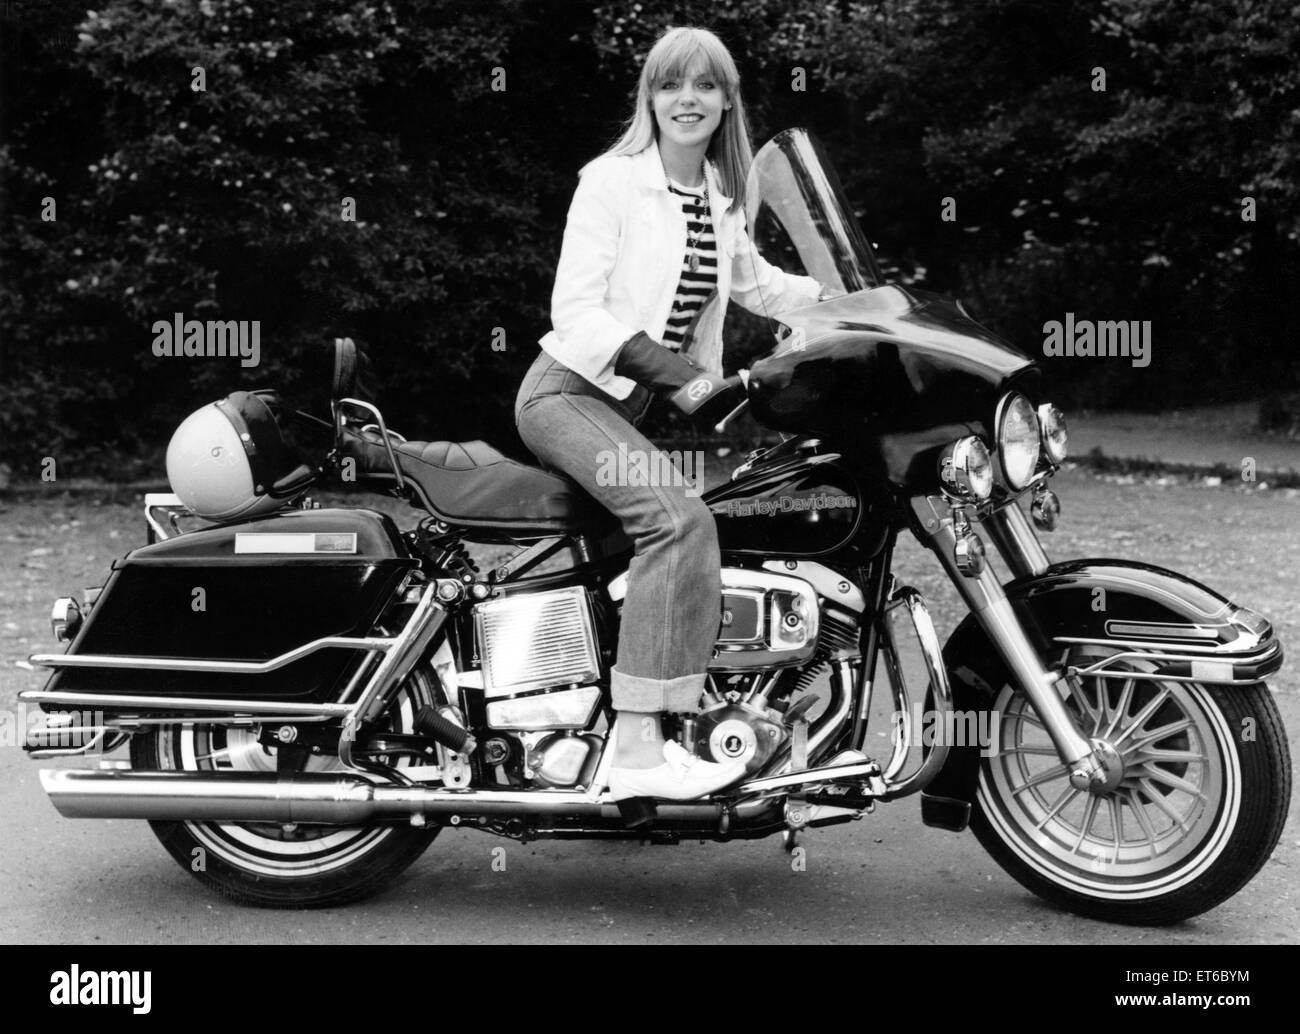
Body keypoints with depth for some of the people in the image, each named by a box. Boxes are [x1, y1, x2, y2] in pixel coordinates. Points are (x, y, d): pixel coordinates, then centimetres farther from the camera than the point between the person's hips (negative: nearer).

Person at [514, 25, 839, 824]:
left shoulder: (720, 197, 12)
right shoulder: (612, 180, -9)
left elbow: (754, 282, 30)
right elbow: (576, 312, -16)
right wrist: (677, 374, -24)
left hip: (636, 403, 8)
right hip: (570, 392, -8)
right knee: (680, 519, -29)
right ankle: (638, 750, -34)